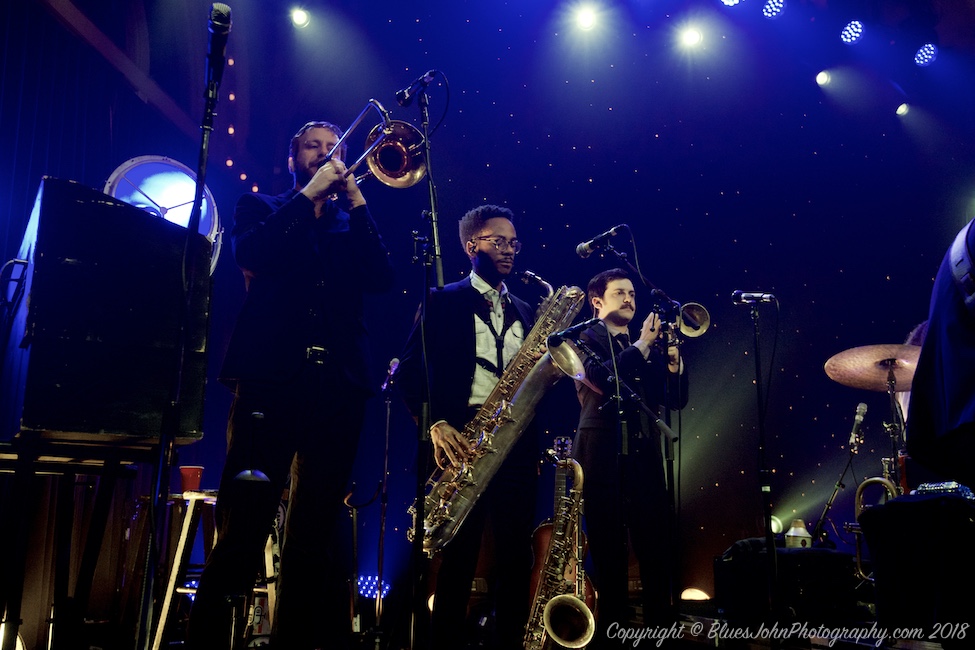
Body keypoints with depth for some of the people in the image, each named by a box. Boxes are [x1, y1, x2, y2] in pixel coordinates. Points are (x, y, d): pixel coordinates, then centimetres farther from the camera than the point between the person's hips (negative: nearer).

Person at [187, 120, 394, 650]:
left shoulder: (352, 223, 22)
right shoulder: (260, 207, 16)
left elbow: (381, 279, 4)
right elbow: (250, 255, -6)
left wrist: (355, 199, 2)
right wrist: (309, 194, -2)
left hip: (338, 385, 3)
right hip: (271, 377, -2)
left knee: (314, 537, 3)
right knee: (242, 528, -8)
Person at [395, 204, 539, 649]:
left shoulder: (525, 312, 20)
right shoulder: (443, 301, 6)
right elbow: (410, 370, -2)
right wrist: (436, 423, -16)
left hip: (517, 442, 5)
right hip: (463, 438, -4)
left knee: (515, 555, 5)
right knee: (458, 554, -3)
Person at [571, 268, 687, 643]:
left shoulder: (649, 347, 17)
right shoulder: (585, 338, 4)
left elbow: (675, 400, 9)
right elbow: (601, 378, -17)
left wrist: (673, 360, -7)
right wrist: (642, 345, -12)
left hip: (644, 456, 4)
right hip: (602, 455, -4)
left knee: (656, 546, 1)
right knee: (608, 549, 2)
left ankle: (661, 626, 12)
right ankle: (613, 627, 13)